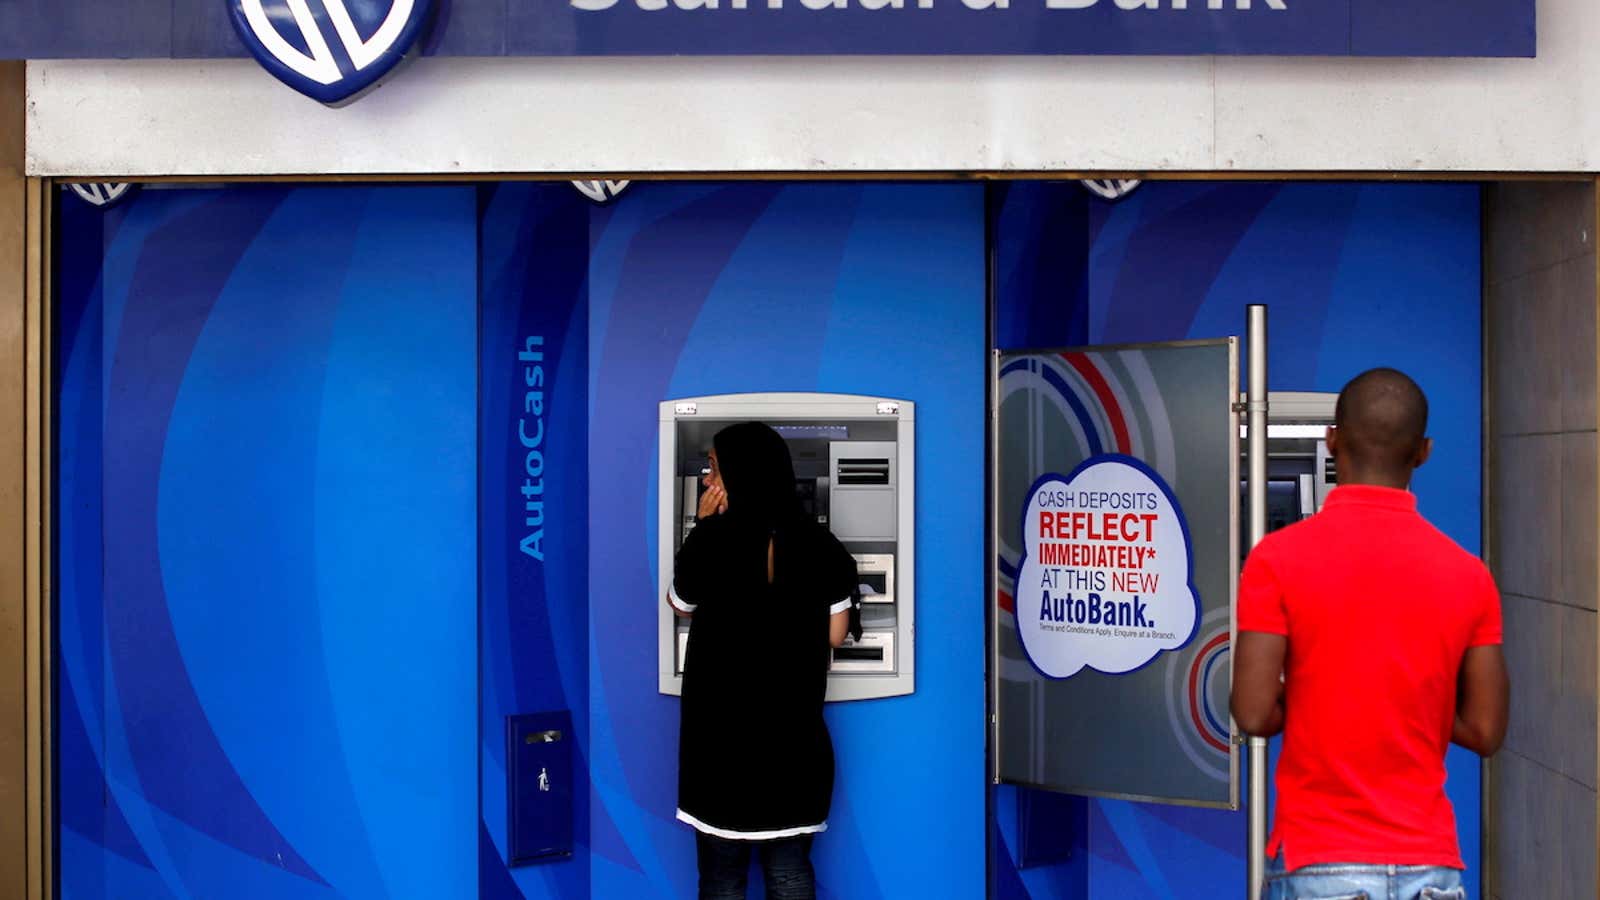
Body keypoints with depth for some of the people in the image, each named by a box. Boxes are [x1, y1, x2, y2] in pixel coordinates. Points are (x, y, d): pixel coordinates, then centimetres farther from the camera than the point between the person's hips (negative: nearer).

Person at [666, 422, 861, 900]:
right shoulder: (821, 546, -5)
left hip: (722, 733, -2)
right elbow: (835, 634, 2)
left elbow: (680, 606, 6)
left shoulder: (709, 542, -13)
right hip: (794, 732, 3)